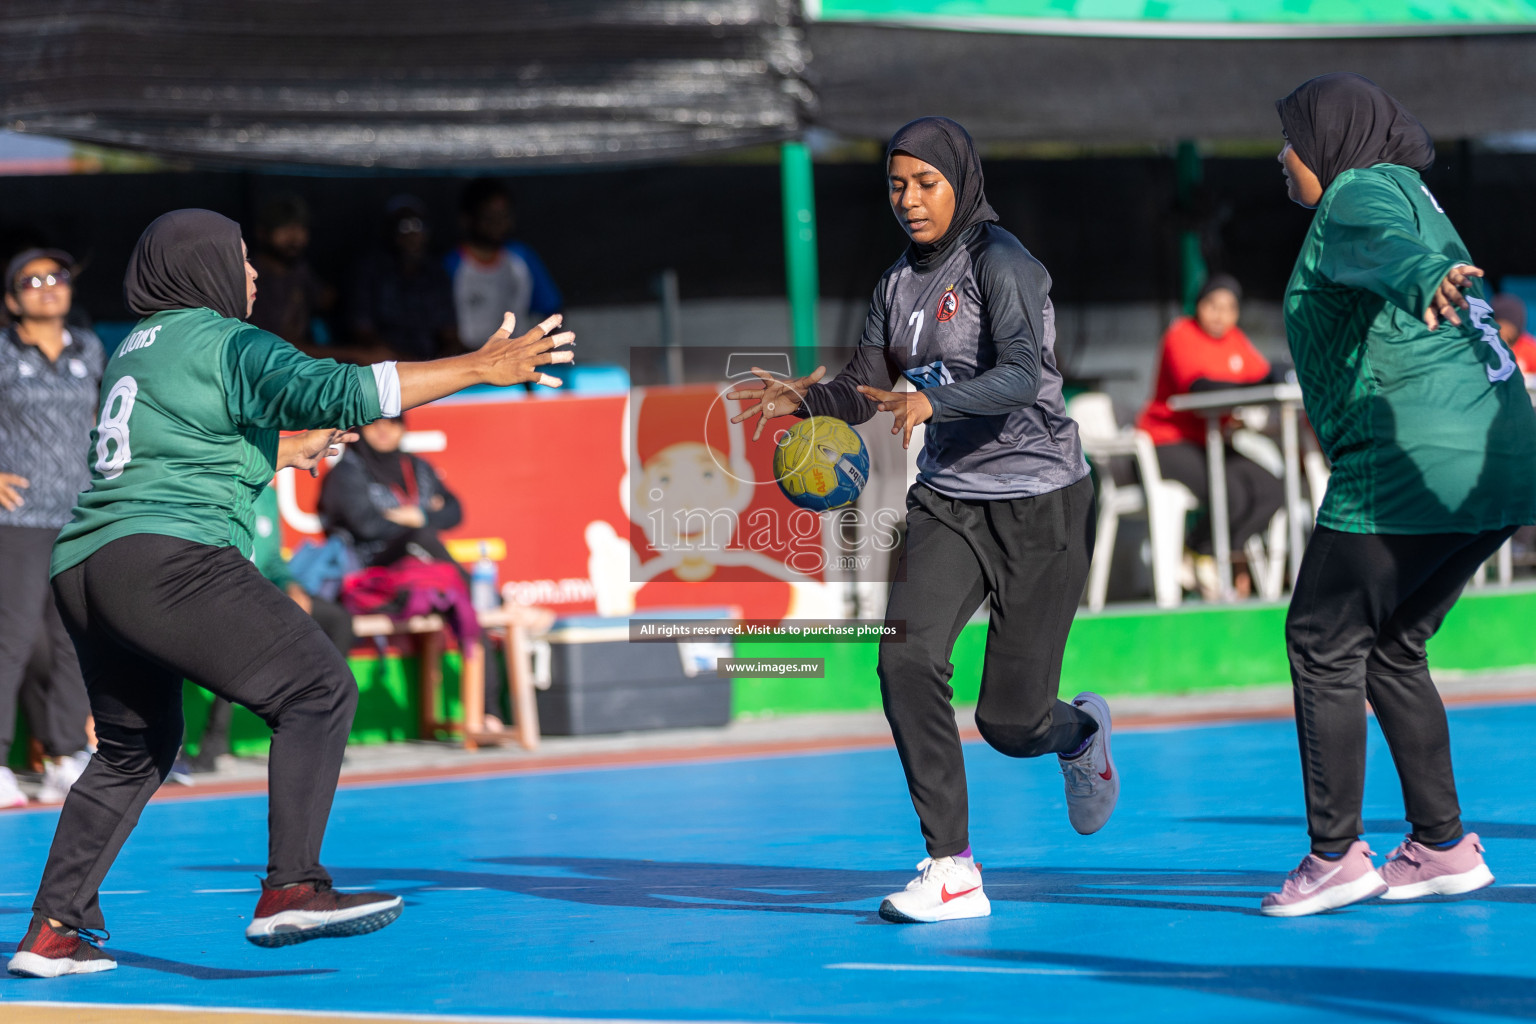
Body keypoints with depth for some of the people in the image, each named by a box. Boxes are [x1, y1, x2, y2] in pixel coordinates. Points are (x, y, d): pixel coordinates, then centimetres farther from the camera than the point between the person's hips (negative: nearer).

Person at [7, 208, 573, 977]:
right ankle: (289, 890, -22)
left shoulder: (138, 347, 24)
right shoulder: (226, 344, -2)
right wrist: (479, 367, -16)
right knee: (318, 690, -10)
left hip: (84, 569, 10)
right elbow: (337, 392, -16)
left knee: (134, 752, 24)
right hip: (166, 560, -10)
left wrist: (287, 450, 46)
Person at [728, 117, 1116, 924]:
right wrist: (803, 398, -12)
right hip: (949, 500, 6)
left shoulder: (1001, 264, -15)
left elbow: (1022, 376, -29)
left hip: (1039, 502, -6)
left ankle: (1080, 732, 38)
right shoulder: (900, 282, 7)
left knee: (1009, 723, -2)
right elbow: (866, 388, 10)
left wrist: (929, 402, -45)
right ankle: (951, 869, -14)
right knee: (907, 656, -19)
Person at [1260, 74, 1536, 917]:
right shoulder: (1409, 197, 22)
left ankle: (1335, 854, -1)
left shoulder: (1360, 196, -8)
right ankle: (1442, 846, 17)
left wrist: (1424, 281, -53)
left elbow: (1387, 248, -32)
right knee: (1391, 650, 18)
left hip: (1410, 464, -10)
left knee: (1323, 645, -1)